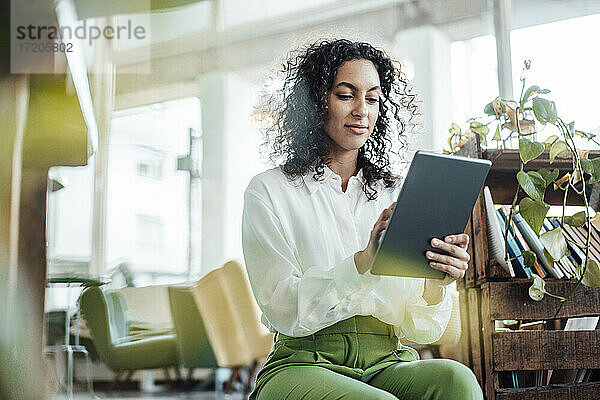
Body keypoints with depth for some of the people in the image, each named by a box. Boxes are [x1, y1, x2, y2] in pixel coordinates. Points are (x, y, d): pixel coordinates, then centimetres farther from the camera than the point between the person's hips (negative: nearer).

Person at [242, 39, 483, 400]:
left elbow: (422, 330, 7)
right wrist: (365, 261, -24)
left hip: (389, 363, 4)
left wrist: (437, 282, -15)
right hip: (303, 364, -4)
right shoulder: (269, 191, 5)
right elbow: (283, 310, -9)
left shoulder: (397, 196, 14)